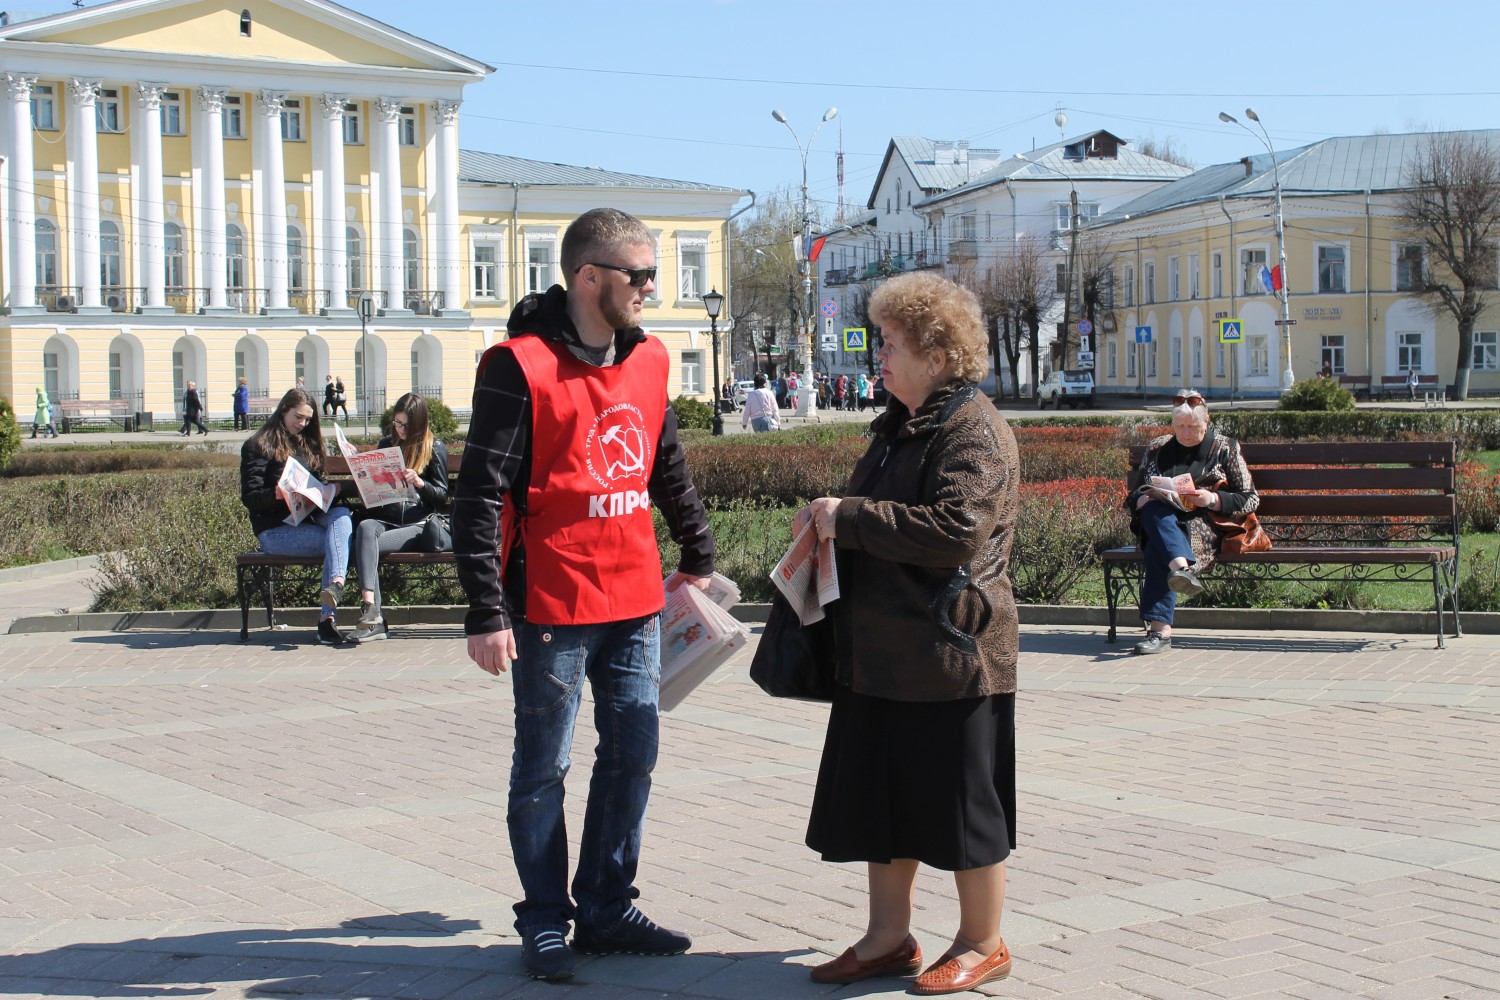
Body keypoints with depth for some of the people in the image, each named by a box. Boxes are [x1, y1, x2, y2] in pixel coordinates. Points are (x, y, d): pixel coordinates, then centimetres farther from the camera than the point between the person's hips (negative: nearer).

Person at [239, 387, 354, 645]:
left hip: (309, 520, 5)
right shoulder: (258, 446, 3)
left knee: (341, 514, -31)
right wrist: (276, 494, -27)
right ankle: (327, 618, -30)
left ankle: (335, 584, -49)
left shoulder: (308, 444, 23)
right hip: (275, 529, -5)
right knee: (337, 541, -29)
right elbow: (249, 497, -6)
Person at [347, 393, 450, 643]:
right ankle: (370, 612, -45)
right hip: (384, 518, 3)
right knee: (365, 528, -34)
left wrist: (419, 482, -13)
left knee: (366, 545, -31)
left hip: (418, 524, -3)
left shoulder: (435, 448, 8)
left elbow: (442, 494, 5)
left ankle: (370, 614, -35)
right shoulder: (386, 445, 20)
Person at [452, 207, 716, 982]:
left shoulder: (648, 360, 9)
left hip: (636, 601, 7)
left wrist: (697, 554, 27)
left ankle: (606, 909, 25)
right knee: (544, 769, 5)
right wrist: (486, 611, -17)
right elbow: (480, 494, -14)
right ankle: (545, 923, 18)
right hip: (553, 606, -7)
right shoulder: (522, 365, -12)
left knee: (632, 756, 11)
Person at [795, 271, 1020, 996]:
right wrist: (831, 520, 10)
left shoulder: (975, 433, -14)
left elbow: (956, 529, -27)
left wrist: (849, 517, -21)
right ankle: (888, 937, 25)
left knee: (960, 803, 3)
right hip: (882, 656, 9)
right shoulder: (899, 425, 16)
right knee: (879, 796, 13)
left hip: (952, 657, -9)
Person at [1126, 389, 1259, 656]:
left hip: (1204, 526, -2)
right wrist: (1144, 499, -2)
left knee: (1159, 547, -38)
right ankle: (1183, 567, -64)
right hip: (1158, 521, 3)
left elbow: (1250, 500, 9)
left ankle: (1160, 628, -53)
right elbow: (1134, 495, 23)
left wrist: (1212, 499, -10)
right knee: (1154, 511, -38)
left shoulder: (1224, 449, 14)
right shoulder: (1156, 449, 21)